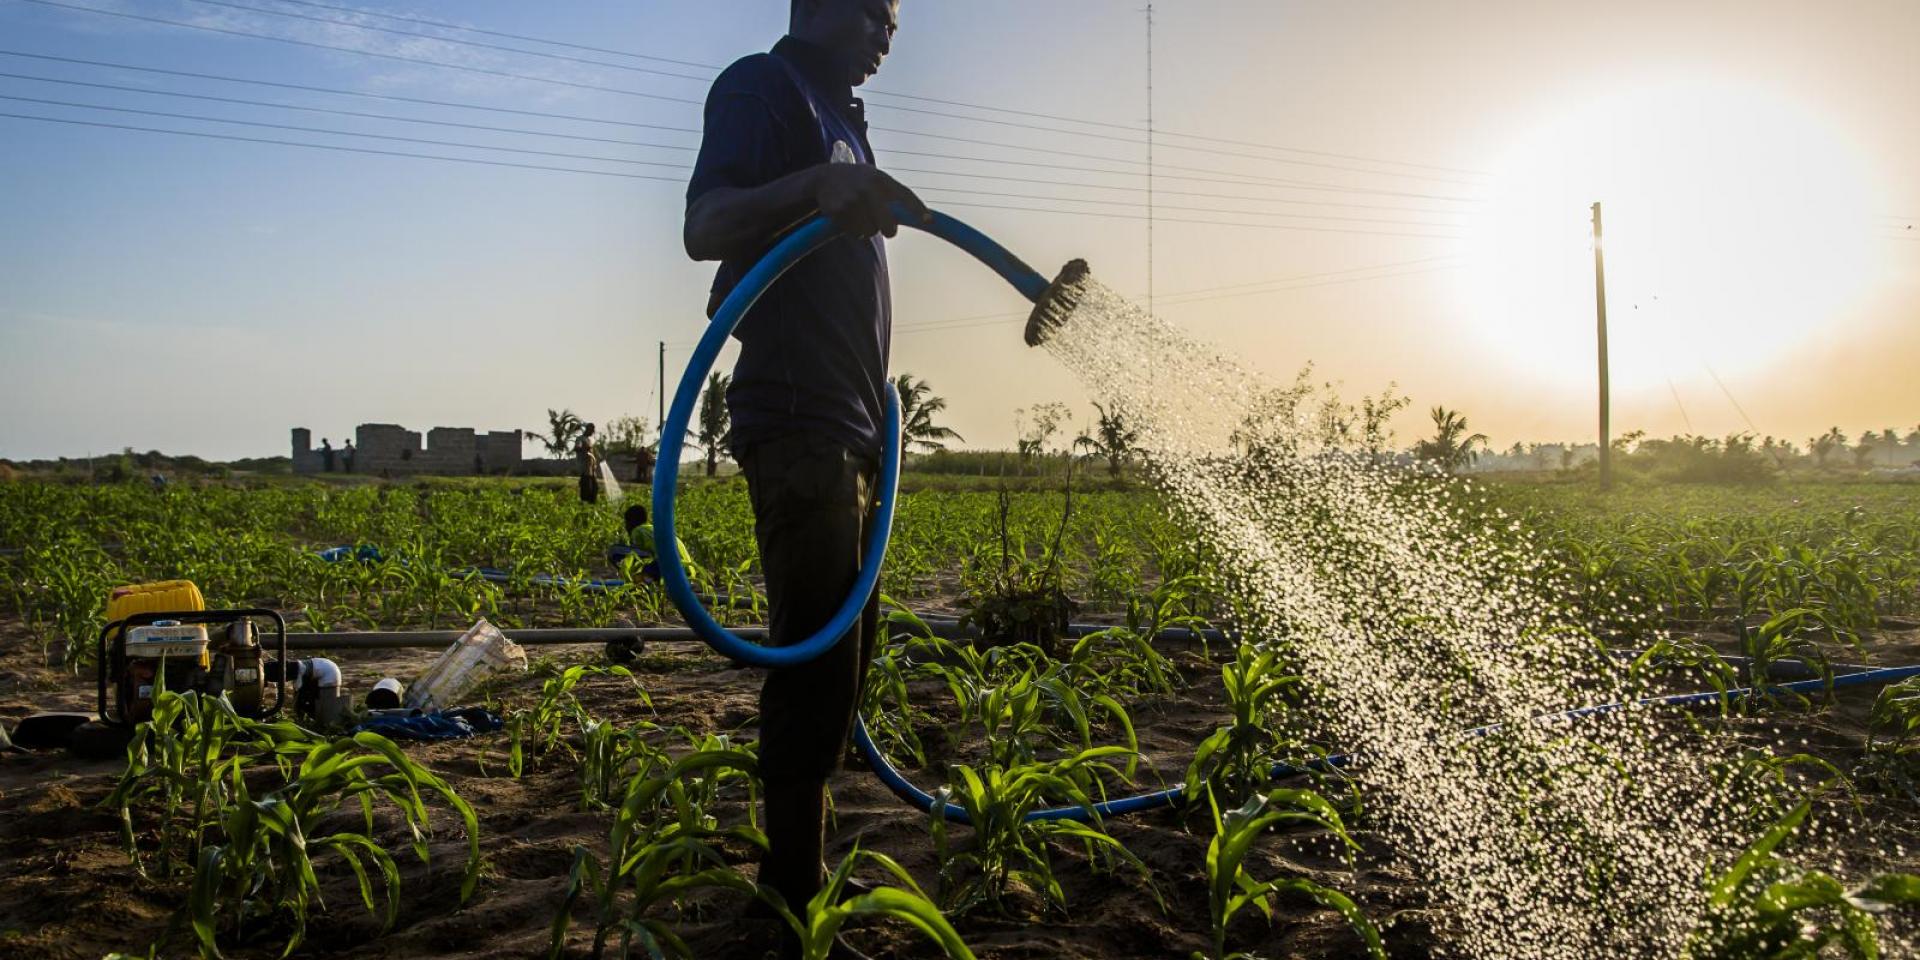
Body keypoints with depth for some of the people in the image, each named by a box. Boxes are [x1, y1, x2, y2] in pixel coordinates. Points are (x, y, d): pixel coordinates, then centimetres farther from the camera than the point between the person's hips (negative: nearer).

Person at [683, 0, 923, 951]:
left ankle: (799, 879, 24)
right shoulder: (763, 85, -2)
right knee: (815, 666, -12)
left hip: (849, 428, 10)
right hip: (797, 426, -10)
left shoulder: (839, 117, 27)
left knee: (843, 662, 13)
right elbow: (704, 229, -18)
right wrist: (814, 186, -33)